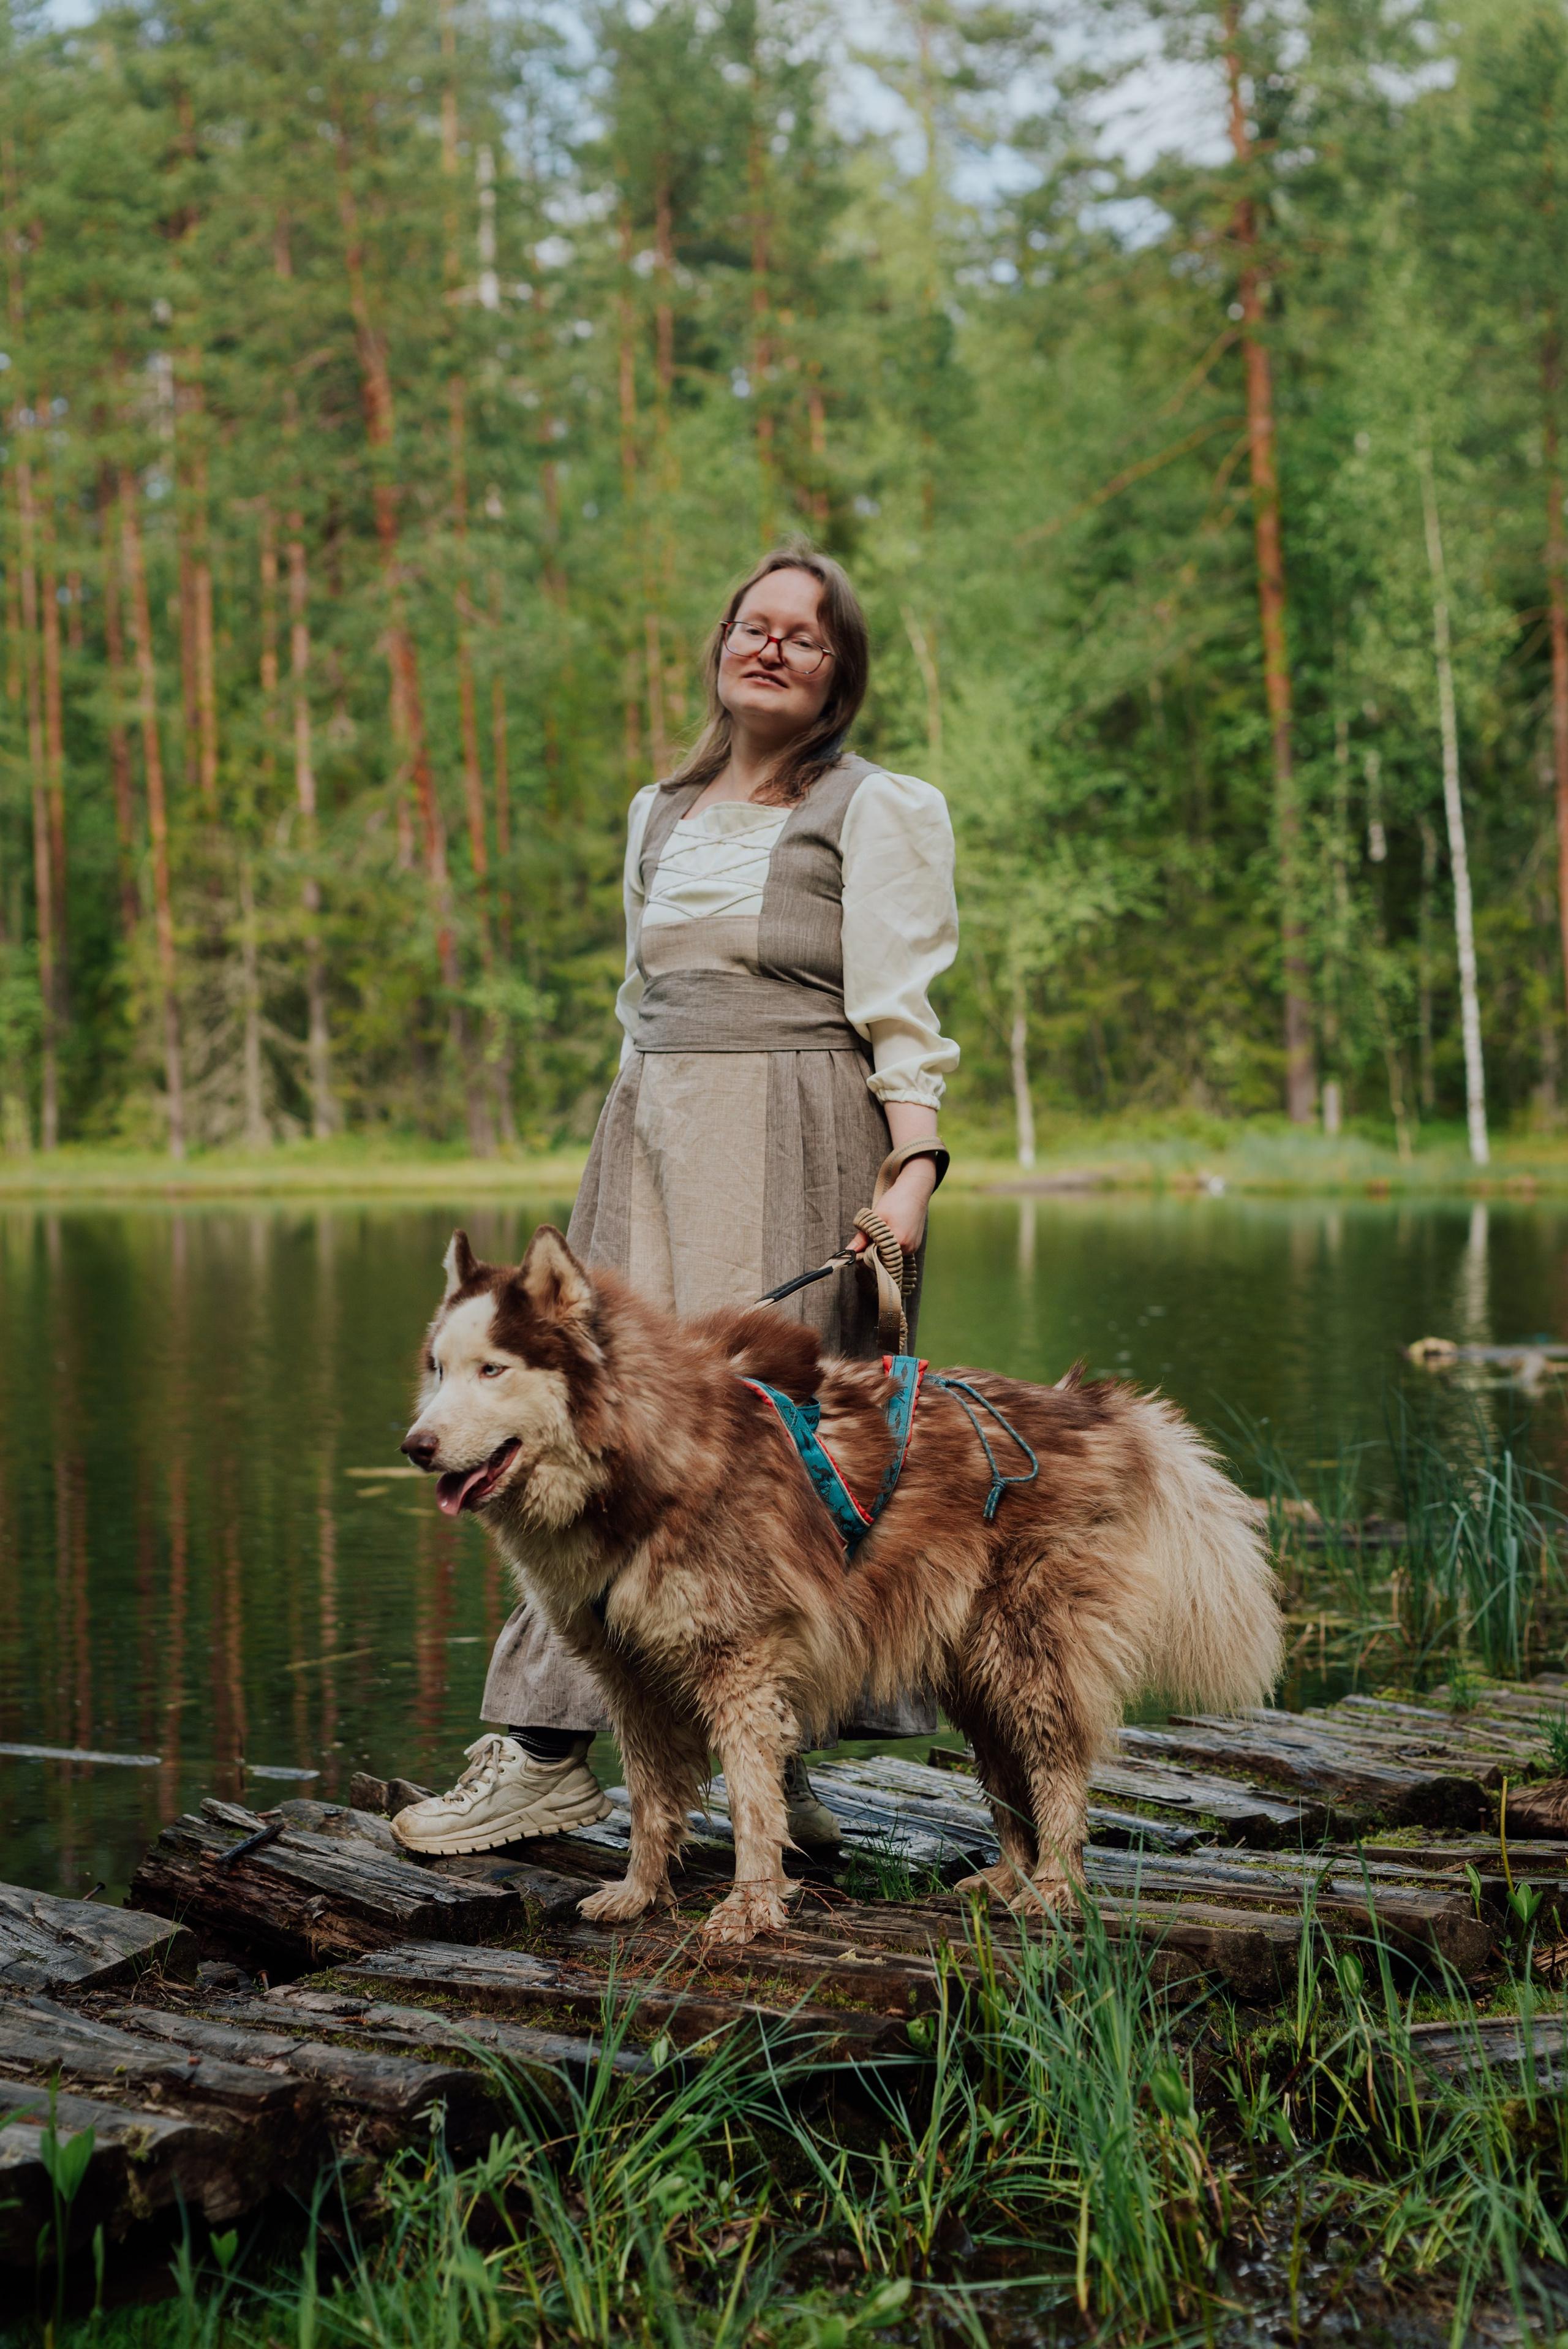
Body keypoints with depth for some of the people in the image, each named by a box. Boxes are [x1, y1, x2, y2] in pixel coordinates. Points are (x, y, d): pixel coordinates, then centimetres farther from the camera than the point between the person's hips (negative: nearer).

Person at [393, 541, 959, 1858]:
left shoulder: (877, 811, 4)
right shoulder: (661, 815, 21)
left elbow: (903, 1010, -4)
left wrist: (914, 1165, -16)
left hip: (797, 1145, -5)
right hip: (653, 1142, 5)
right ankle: (549, 1750, -4)